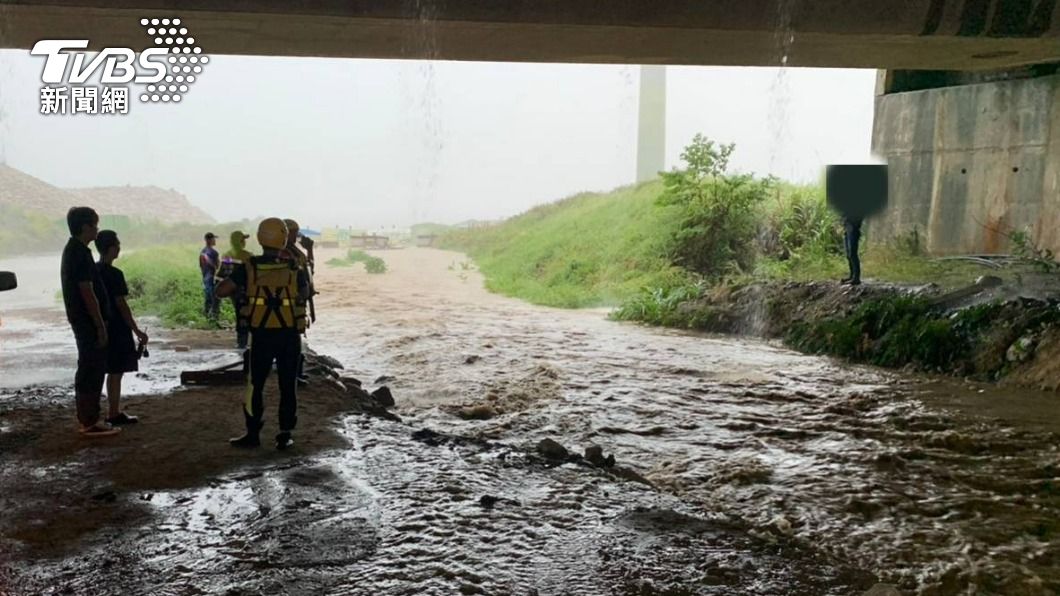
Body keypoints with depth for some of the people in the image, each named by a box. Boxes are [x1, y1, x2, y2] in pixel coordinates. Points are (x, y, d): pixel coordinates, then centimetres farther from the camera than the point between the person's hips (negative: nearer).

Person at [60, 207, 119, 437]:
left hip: (80, 320, 10)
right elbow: (88, 293, -21)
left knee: (87, 369, 15)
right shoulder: (81, 254, -18)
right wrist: (100, 325, -18)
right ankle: (90, 422, 0)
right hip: (89, 321, -10)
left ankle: (87, 418, 22)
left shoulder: (72, 250, 13)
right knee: (93, 369, -5)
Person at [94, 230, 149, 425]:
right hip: (117, 329, -8)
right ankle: (114, 414, 4)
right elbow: (121, 304, -18)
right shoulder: (115, 274, -17)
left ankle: (113, 411, 21)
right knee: (116, 373, -1)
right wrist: (137, 330, -13)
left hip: (104, 327, 8)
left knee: (112, 372, 15)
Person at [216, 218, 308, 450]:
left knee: (255, 384, 12)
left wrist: (240, 287, 11)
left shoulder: (250, 267, -4)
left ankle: (253, 434, 15)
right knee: (288, 385, 9)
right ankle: (285, 435, 11)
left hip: (262, 334, -1)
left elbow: (221, 291, -8)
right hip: (290, 334, 1)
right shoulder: (294, 268, -1)